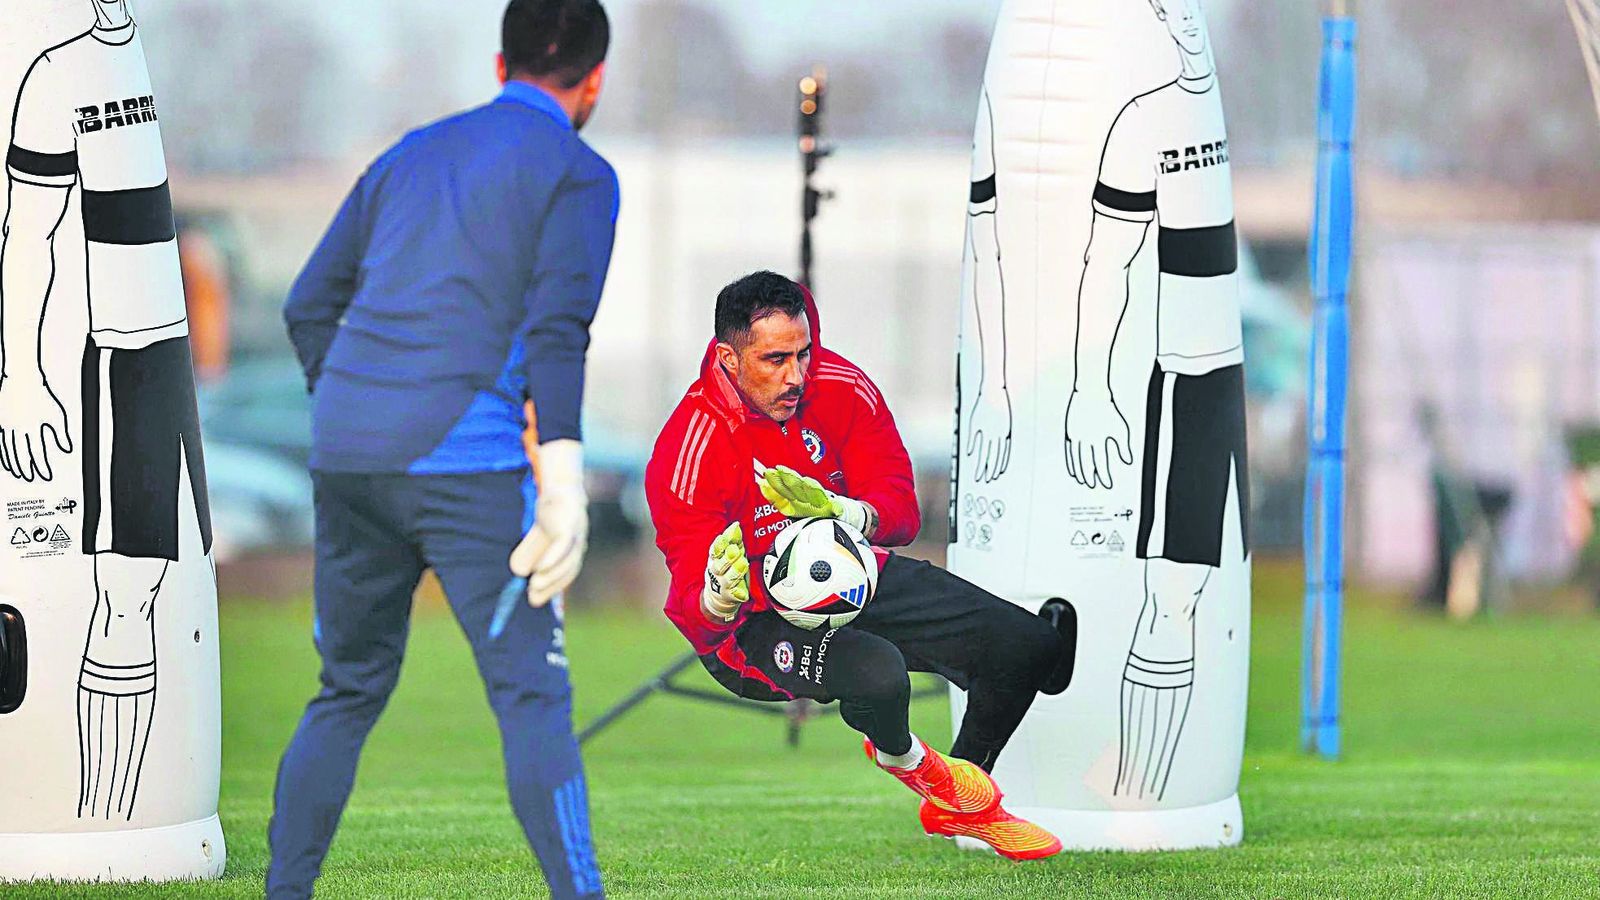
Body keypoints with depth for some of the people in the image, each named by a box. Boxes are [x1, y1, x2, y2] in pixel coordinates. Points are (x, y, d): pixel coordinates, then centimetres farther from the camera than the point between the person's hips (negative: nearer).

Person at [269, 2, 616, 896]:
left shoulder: (413, 154, 21)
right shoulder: (576, 173, 2)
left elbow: (310, 304, 20)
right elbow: (557, 328, -11)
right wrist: (563, 478, -16)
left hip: (346, 452, 6)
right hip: (467, 456, -6)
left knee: (348, 693, 17)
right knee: (532, 695, -9)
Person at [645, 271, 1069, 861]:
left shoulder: (842, 389, -10)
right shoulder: (691, 447, -24)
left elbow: (901, 513, -10)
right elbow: (694, 613, -24)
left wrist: (844, 513, -34)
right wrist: (719, 600, -51)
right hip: (754, 616, -6)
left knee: (1030, 644, -2)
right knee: (878, 672, -38)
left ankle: (959, 809, 25)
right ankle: (902, 759, 4)